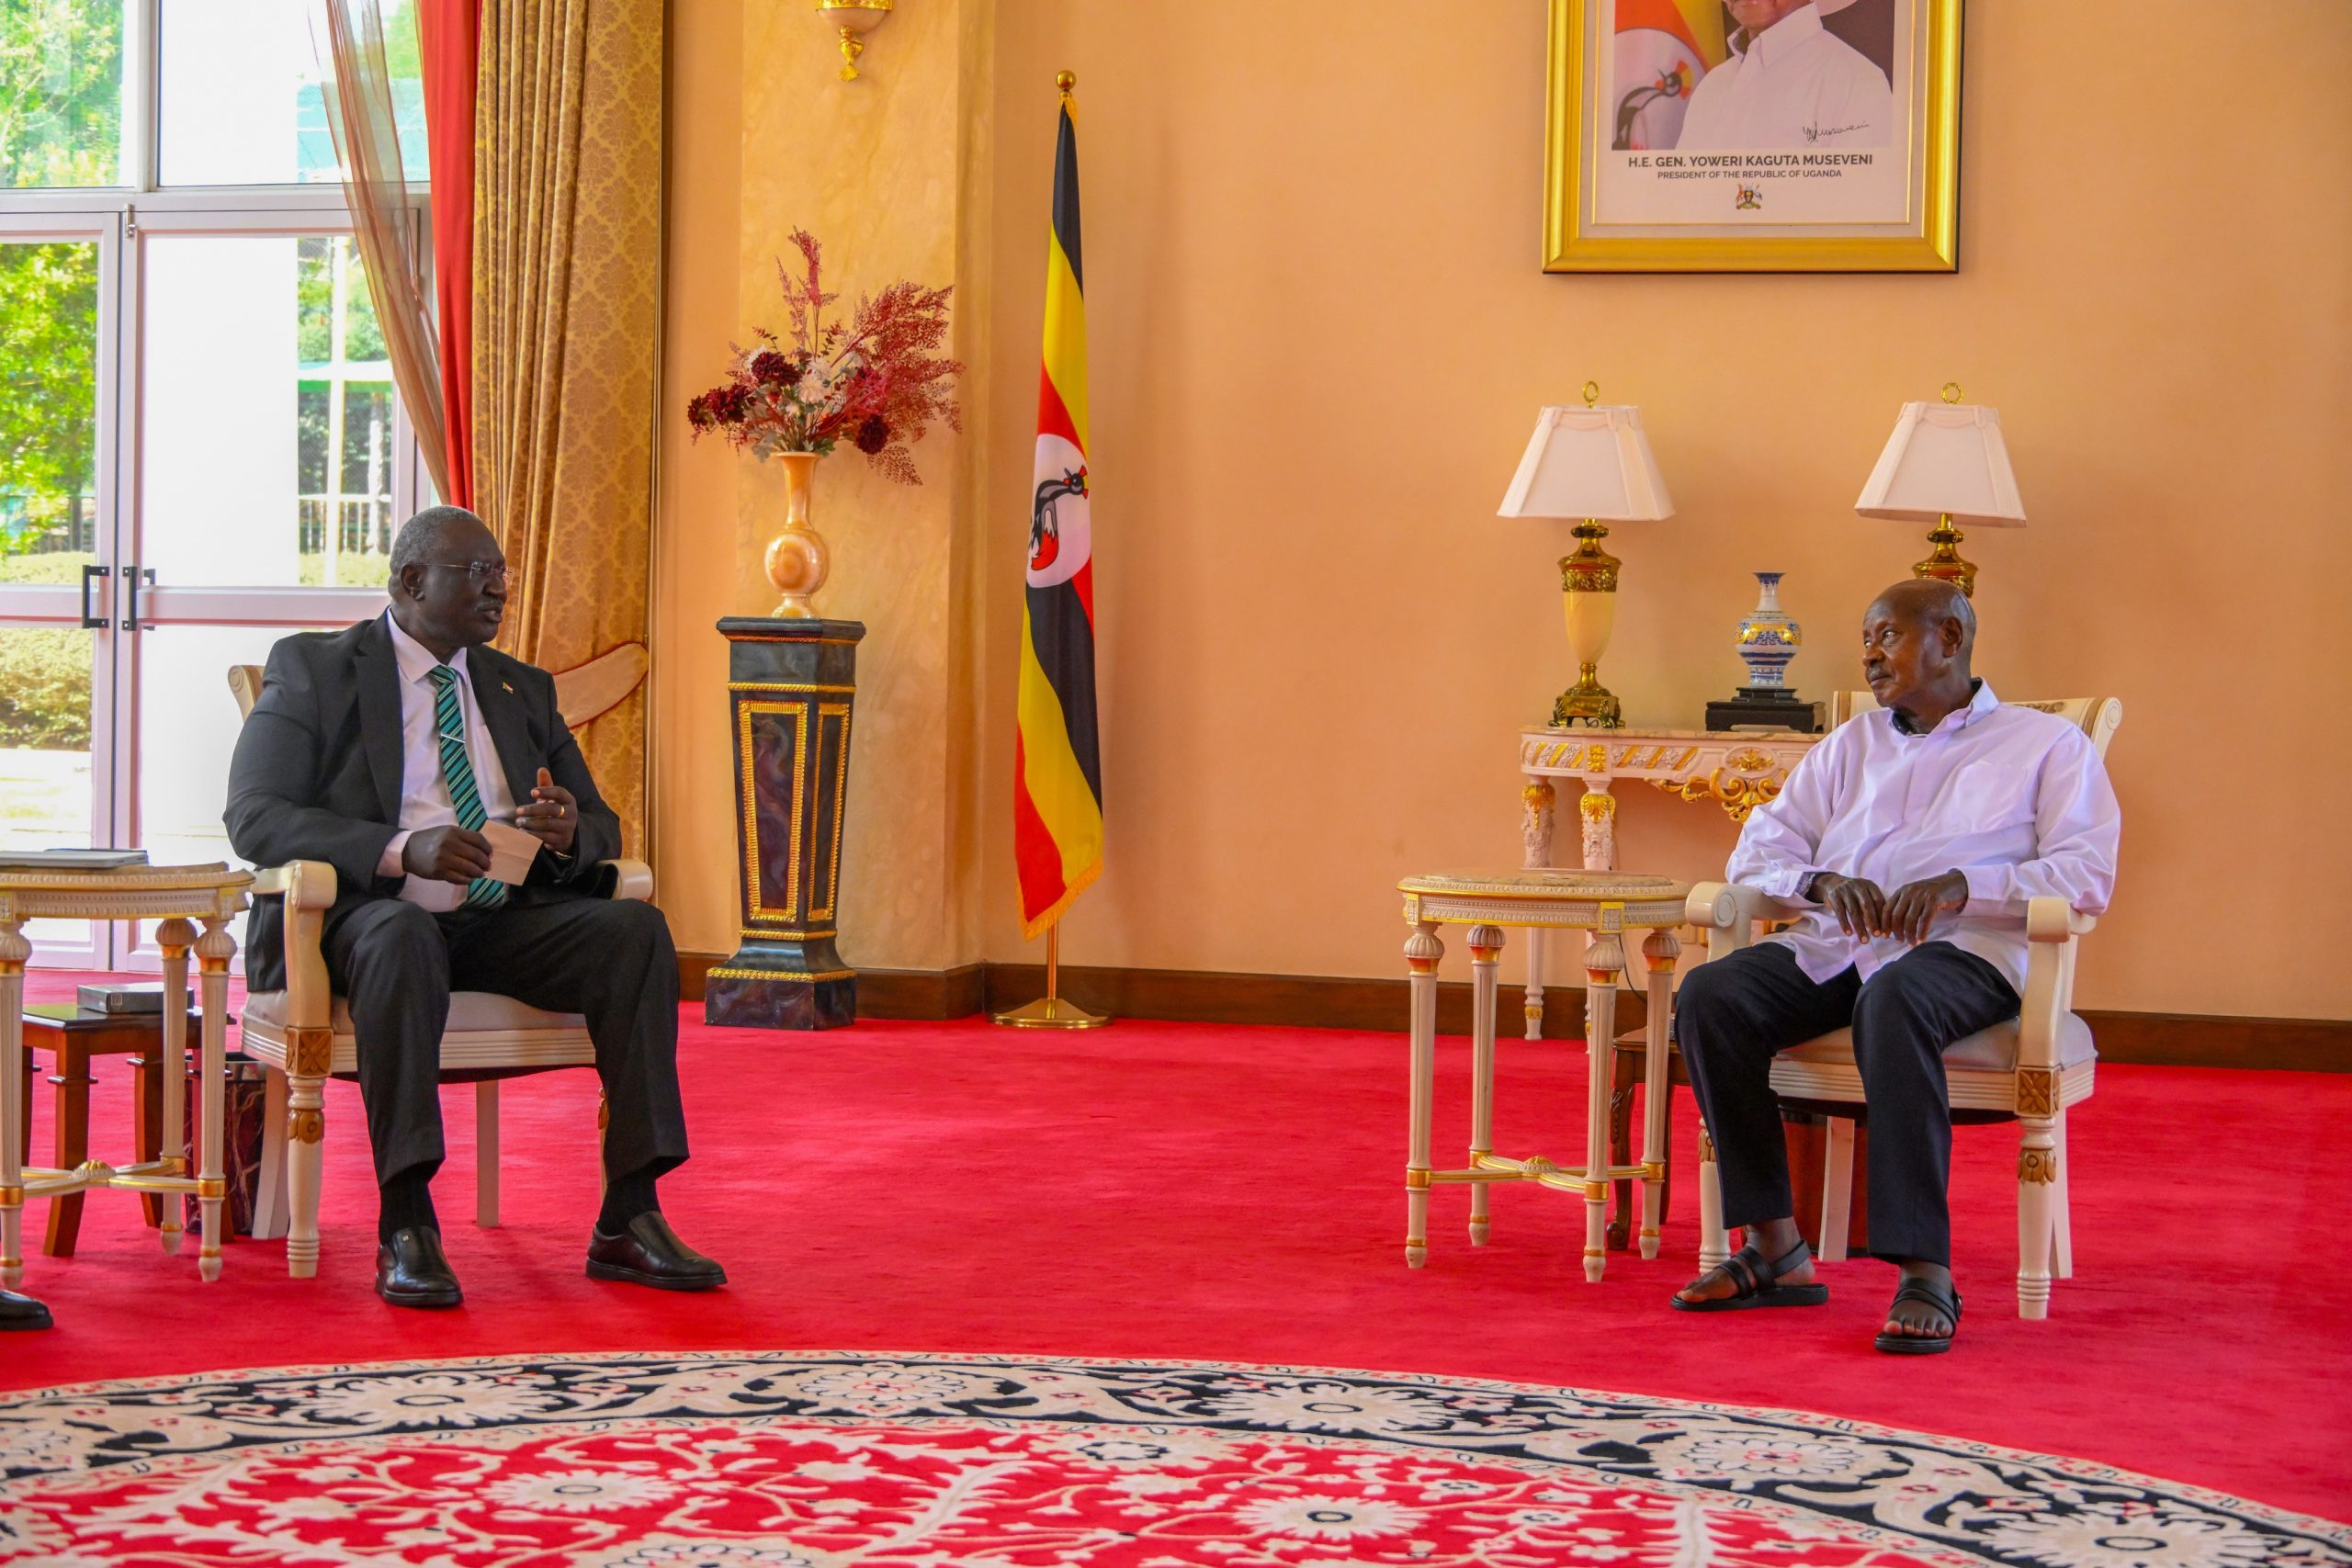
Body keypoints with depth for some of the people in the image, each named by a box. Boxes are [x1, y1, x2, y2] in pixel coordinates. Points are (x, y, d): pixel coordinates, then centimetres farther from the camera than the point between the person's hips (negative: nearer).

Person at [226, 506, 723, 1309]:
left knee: (636, 926, -23)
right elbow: (254, 818, -8)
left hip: (508, 925, 5)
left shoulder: (523, 689, 21)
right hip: (371, 915, -5)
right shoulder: (313, 669, 5)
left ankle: (629, 1219, -25)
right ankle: (404, 1229, -37)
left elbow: (602, 824, 21)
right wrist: (402, 850, -23)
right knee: (401, 935, -39)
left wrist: (569, 834, -7)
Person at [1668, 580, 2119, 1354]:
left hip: (1965, 949, -5)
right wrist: (1821, 882, -3)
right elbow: (1756, 851, 20)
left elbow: (2087, 876, 0)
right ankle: (1775, 1249, -23)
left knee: (1894, 999, -41)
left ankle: (1924, 1274, -42)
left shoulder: (2048, 745, 14)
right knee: (1710, 993, -26)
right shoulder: (1849, 747, 29)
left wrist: (1962, 885, -15)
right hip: (1837, 946, 5)